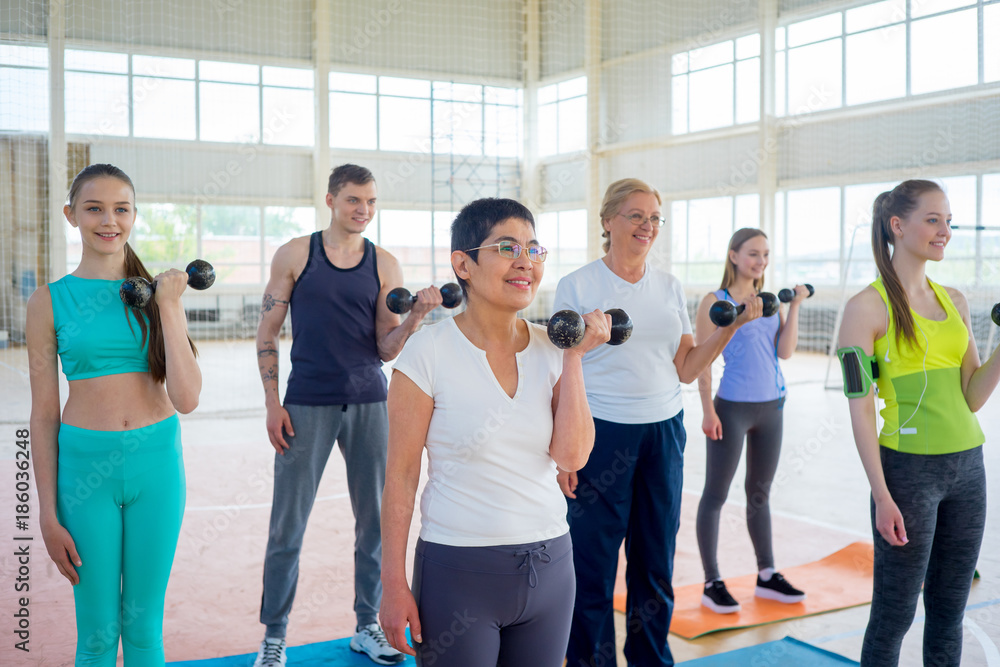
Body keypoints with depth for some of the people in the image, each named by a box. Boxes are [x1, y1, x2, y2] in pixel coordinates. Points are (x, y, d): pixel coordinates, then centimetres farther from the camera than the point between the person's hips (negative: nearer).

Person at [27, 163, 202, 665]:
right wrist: (48, 515, -1)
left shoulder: (158, 292, 2)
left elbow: (186, 398, -8)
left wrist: (168, 307, -10)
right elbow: (43, 415, 1)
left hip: (156, 460, 1)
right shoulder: (50, 301, -1)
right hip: (85, 464, -1)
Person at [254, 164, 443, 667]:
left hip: (370, 404, 2)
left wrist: (416, 315, -14)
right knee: (288, 526, 1)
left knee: (375, 520, 7)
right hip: (307, 405, -2)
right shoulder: (295, 255, 2)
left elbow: (386, 349, 4)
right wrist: (273, 403, -4)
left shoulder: (384, 265, 6)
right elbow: (267, 332, 4)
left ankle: (368, 626, 23)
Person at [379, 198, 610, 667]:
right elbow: (401, 473, -9)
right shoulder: (429, 352, -11)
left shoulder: (550, 348, 2)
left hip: (548, 564, 5)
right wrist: (394, 583, -9)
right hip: (458, 570, -4)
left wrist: (574, 358, -9)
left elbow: (572, 457, -6)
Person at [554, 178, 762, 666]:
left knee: (656, 563, 11)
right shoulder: (577, 286, -3)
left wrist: (732, 325, -2)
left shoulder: (670, 287, 10)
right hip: (601, 431, -4)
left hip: (663, 430, 4)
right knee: (593, 565, 2)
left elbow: (685, 369, 10)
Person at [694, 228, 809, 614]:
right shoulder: (716, 302, -6)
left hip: (771, 407, 6)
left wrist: (795, 306, -4)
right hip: (732, 408, -6)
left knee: (760, 493, 16)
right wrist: (708, 411, -13)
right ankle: (712, 583, 10)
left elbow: (785, 351, 0)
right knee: (715, 495, 2)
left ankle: (767, 576, 27)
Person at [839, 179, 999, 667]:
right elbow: (860, 411, -11)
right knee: (894, 615, 4)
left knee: (949, 611, 14)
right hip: (909, 469, -6)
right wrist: (882, 497, -15)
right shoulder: (868, 307, -8)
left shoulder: (954, 301, 11)